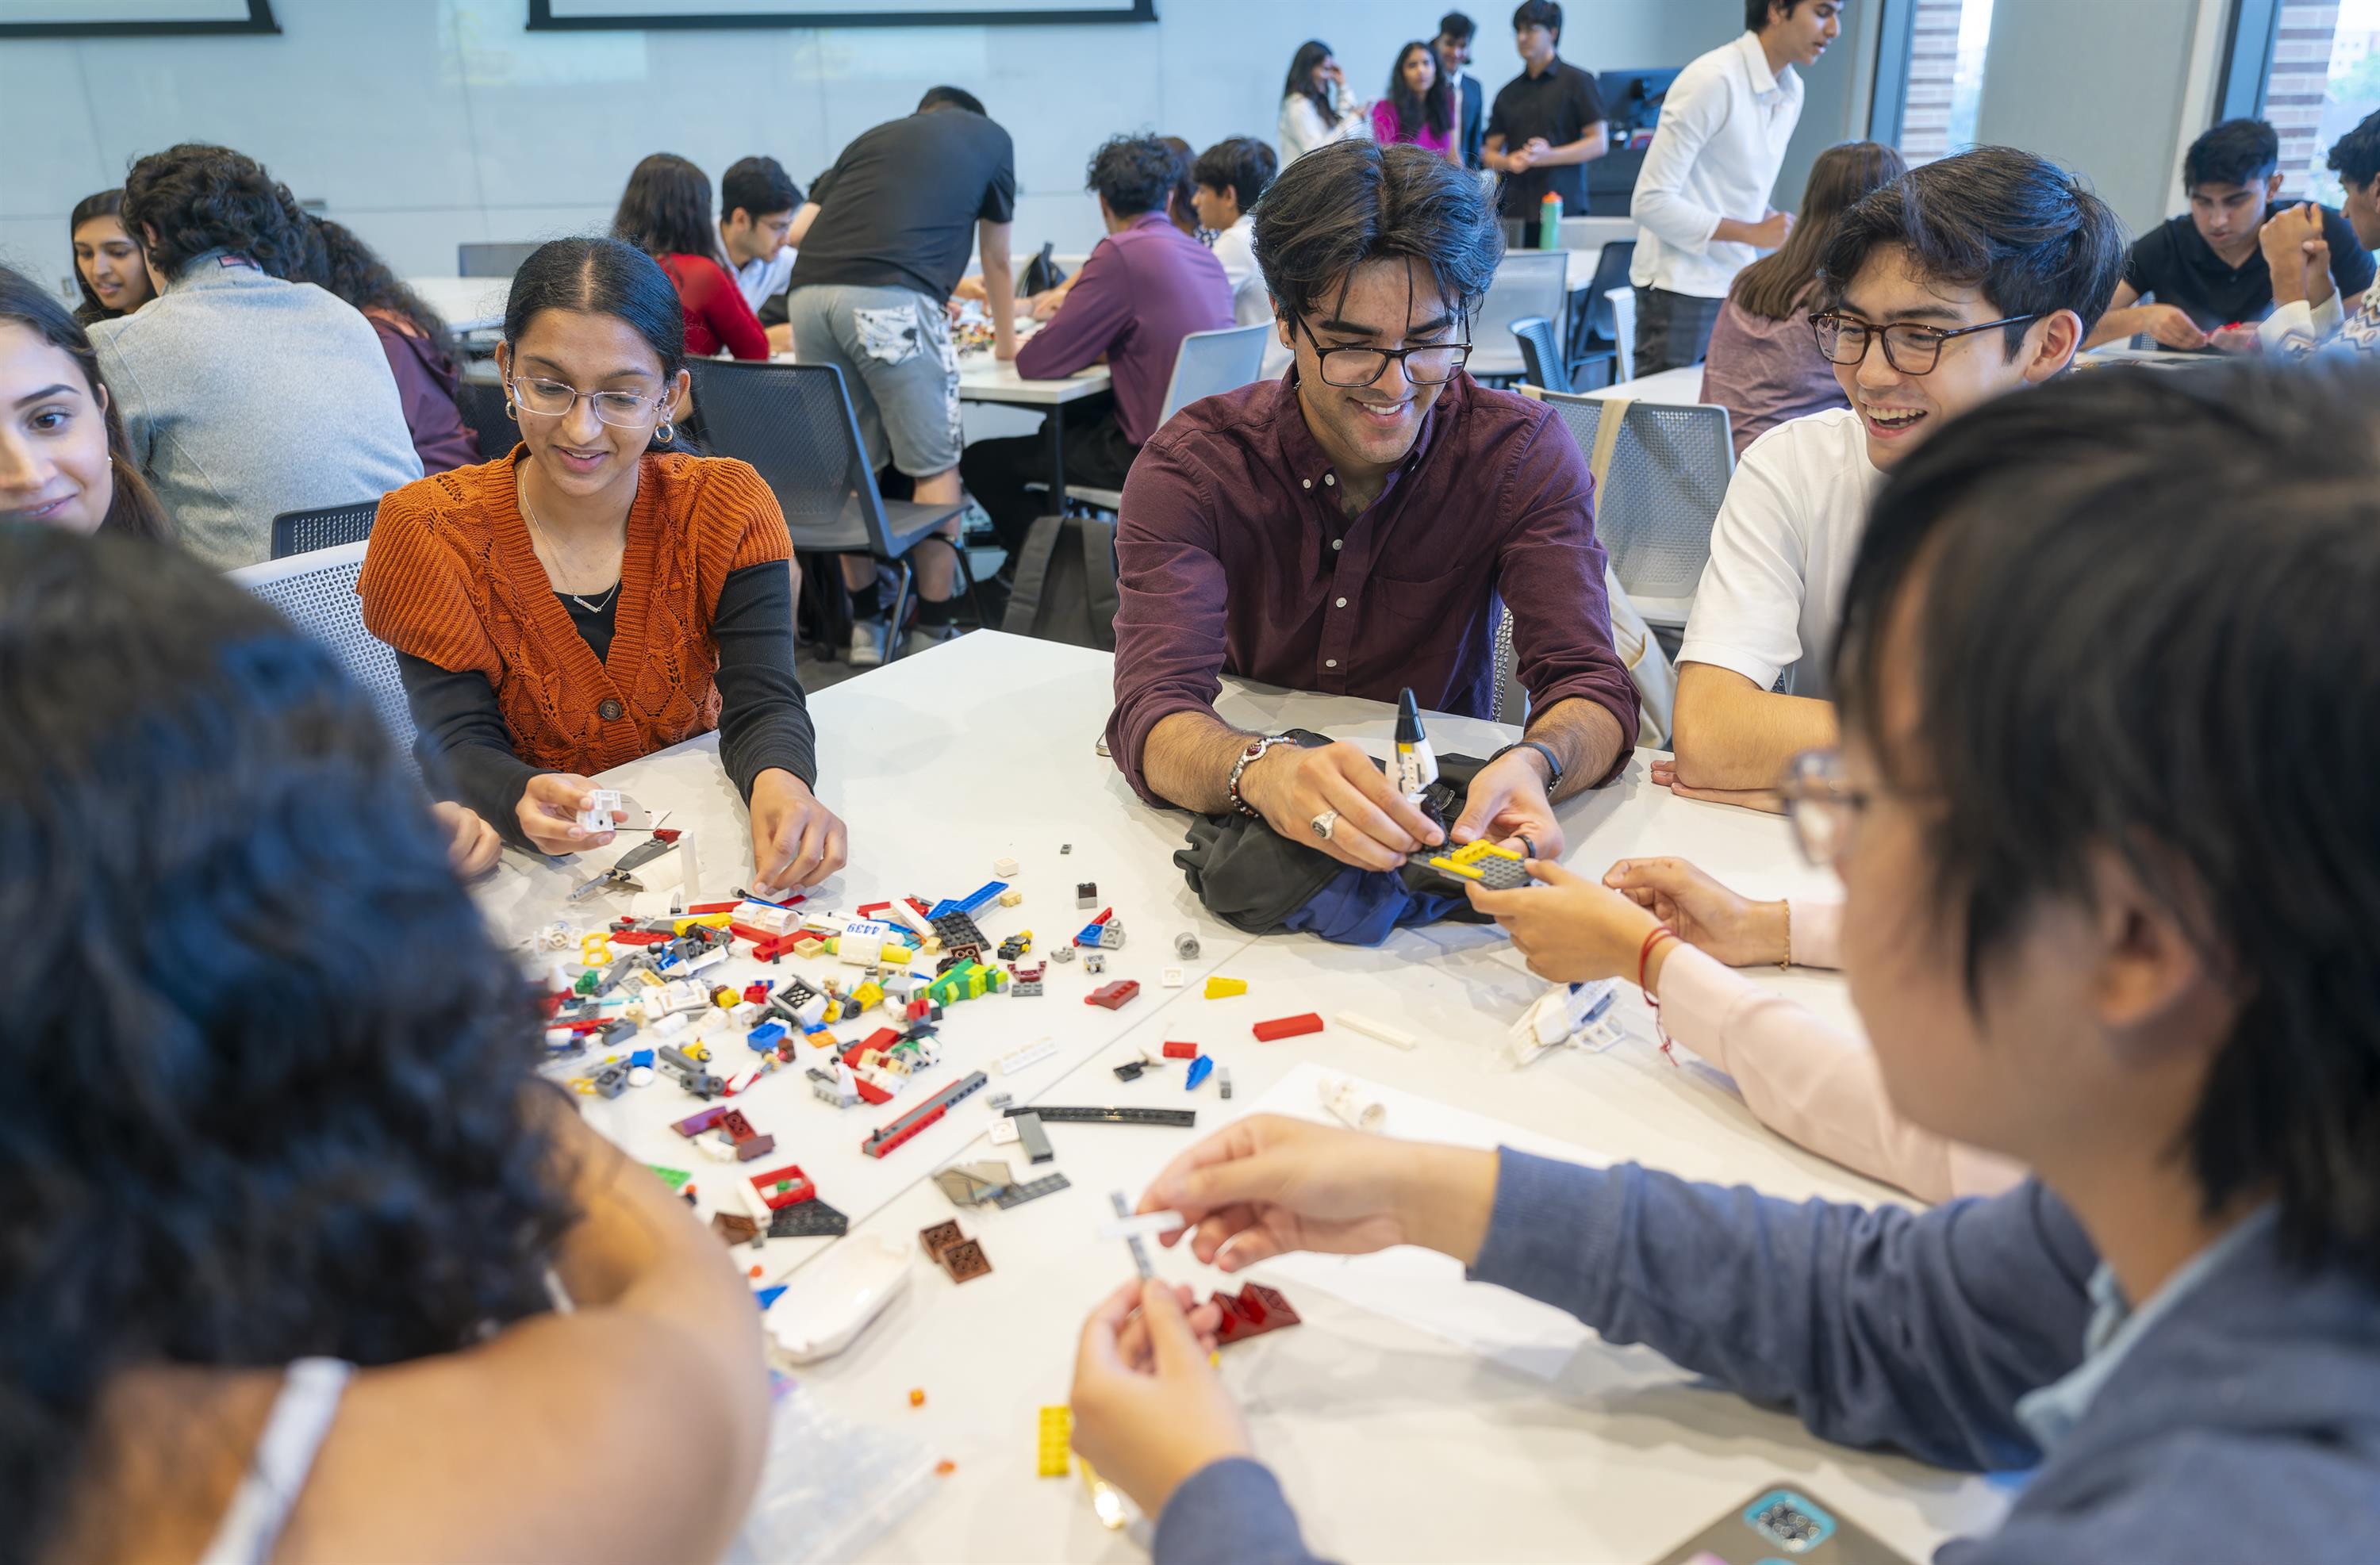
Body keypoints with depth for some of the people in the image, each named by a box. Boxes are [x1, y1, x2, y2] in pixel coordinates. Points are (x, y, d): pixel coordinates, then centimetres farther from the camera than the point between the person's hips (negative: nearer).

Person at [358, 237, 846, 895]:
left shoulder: (725, 509, -3)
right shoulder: (432, 532, -5)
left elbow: (760, 702, -12)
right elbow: (459, 745, -12)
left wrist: (778, 781, -36)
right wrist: (526, 800, -36)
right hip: (518, 867, 0)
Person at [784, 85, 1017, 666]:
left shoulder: (876, 136, 32)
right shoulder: (991, 137, 25)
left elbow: (798, 231, 24)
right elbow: (997, 261, 32)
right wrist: (1006, 341, 47)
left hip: (809, 294, 4)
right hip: (890, 299, -4)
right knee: (935, 465, 7)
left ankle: (865, 626, 19)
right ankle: (934, 630, 10)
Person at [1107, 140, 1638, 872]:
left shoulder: (1524, 454, -8)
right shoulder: (1191, 466, -12)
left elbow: (1590, 683, -17)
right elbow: (1152, 715, -26)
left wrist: (1532, 764, -42)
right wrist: (1263, 770, -49)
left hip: (1439, 816, 1)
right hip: (1244, 831, -1)